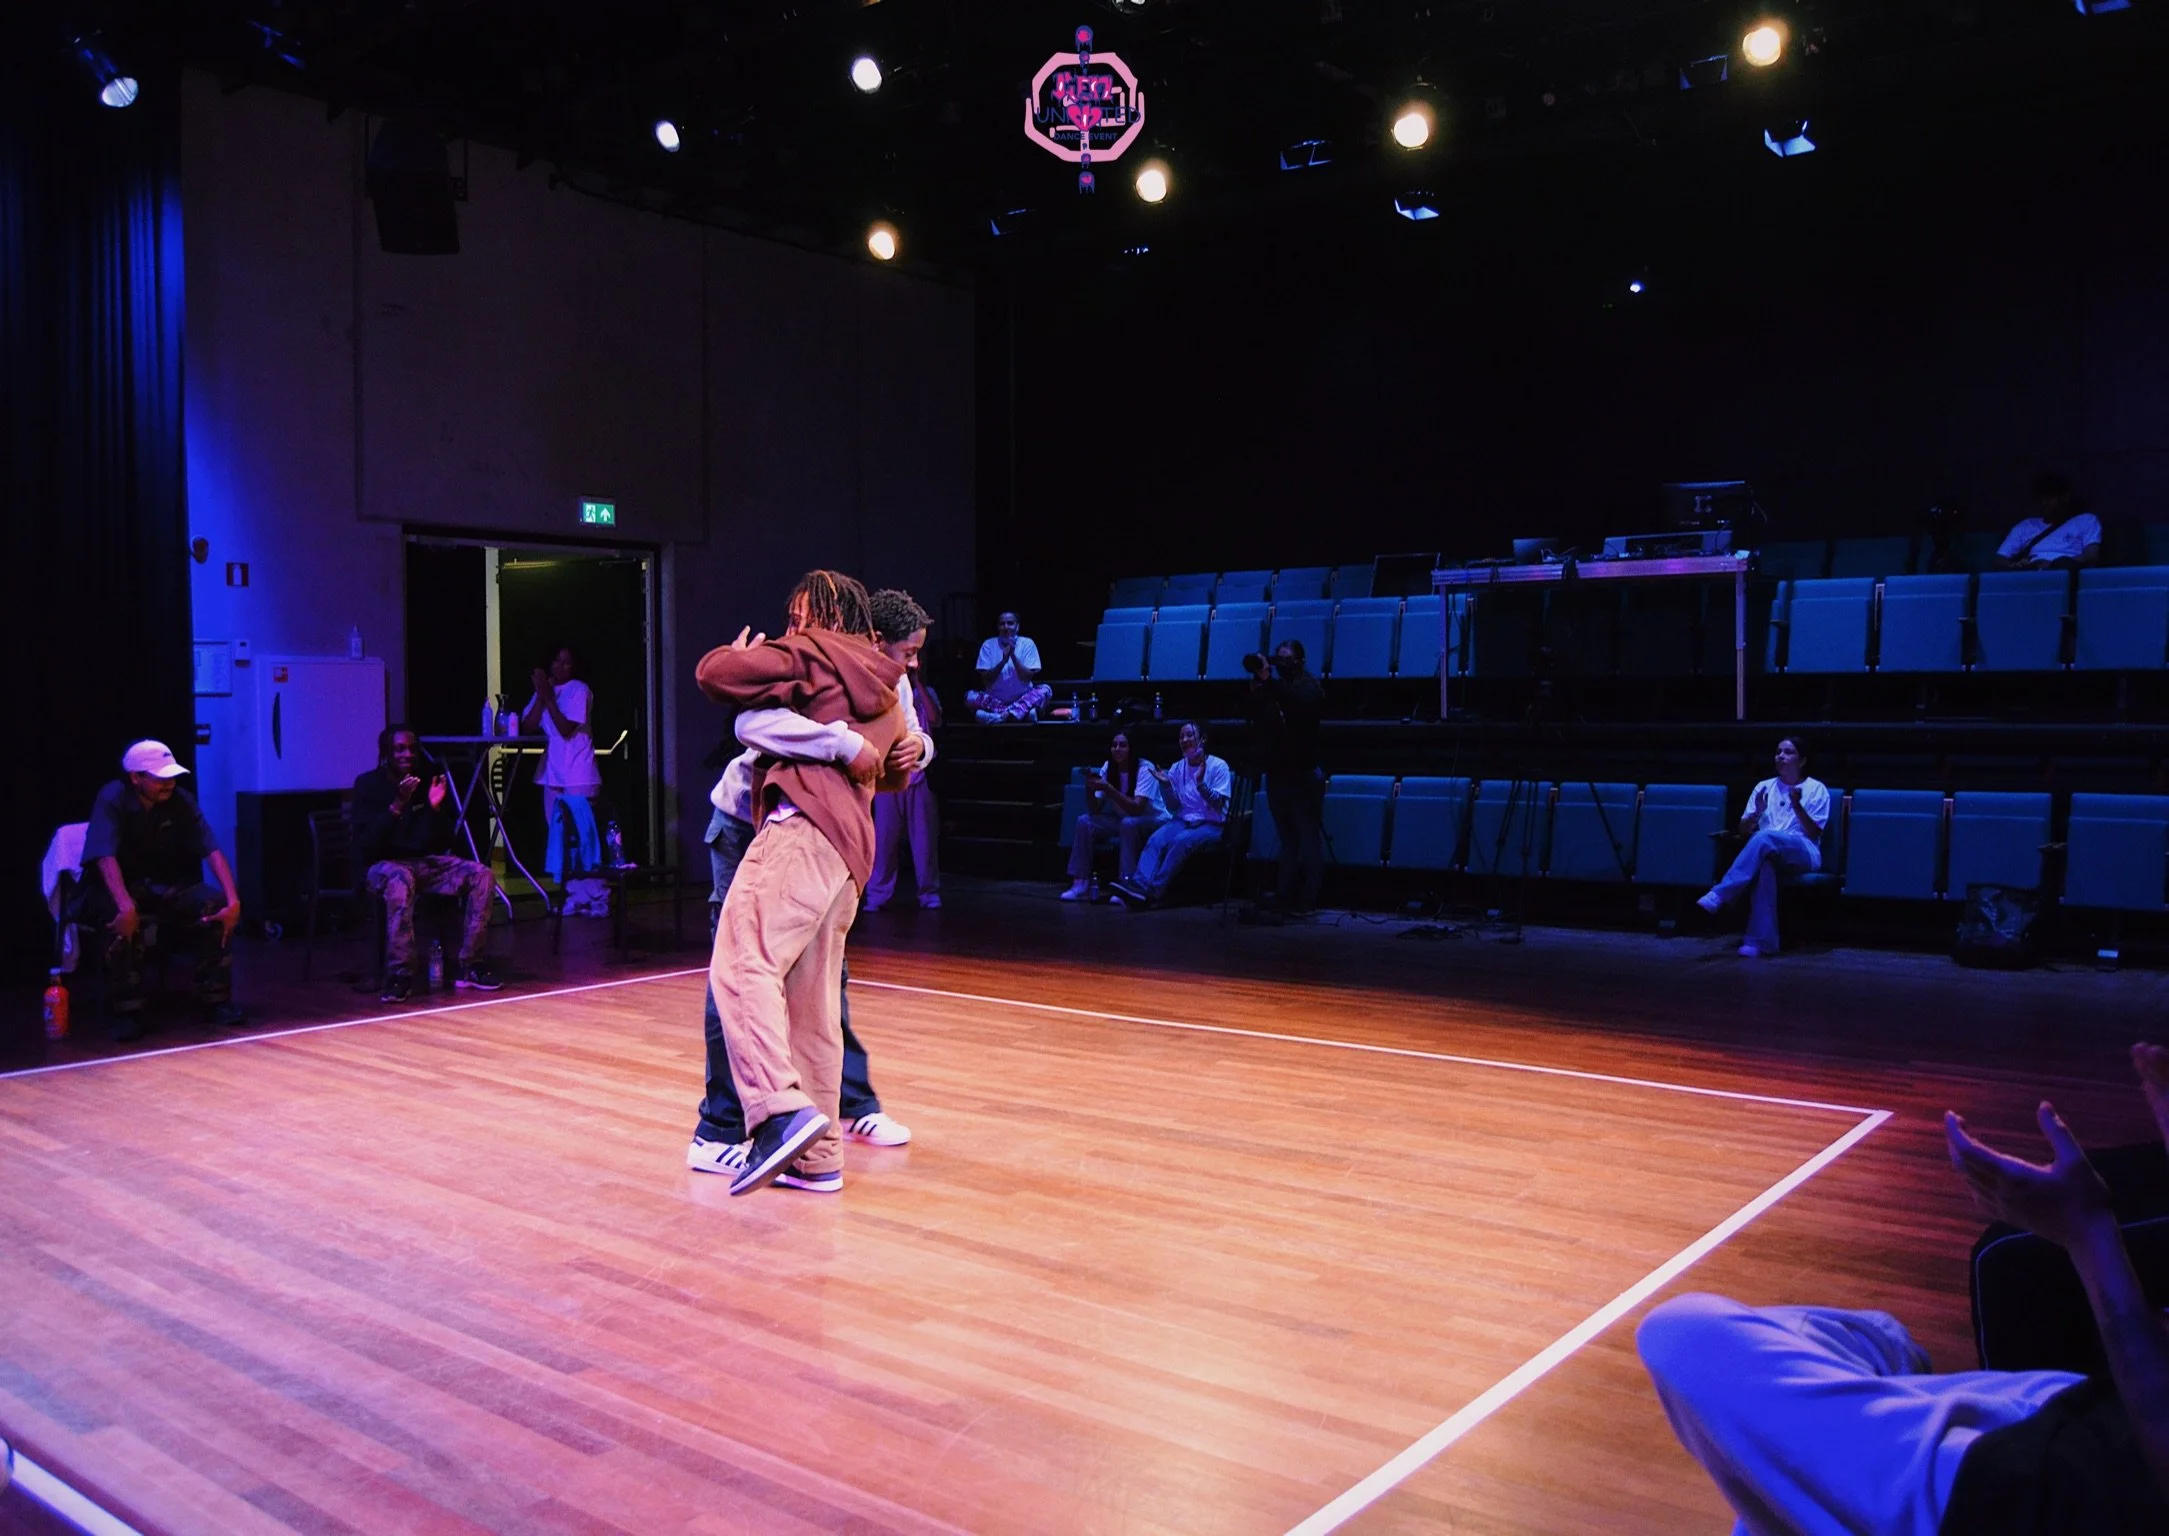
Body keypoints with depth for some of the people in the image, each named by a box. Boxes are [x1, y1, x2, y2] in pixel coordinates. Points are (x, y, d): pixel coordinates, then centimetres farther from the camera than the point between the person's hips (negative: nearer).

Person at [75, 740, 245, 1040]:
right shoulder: (111, 799, -18)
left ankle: (215, 1000, -11)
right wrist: (125, 905, -46)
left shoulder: (181, 801, -8)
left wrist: (233, 900, -27)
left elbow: (212, 851, -14)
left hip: (166, 886, 4)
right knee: (124, 917, -37)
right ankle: (126, 1012, -22)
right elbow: (106, 857, -31)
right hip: (114, 887, -4)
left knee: (216, 903, -23)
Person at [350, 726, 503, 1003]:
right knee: (401, 880, -39)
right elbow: (364, 847, -17)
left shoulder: (429, 779, 5)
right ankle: (399, 975, -35)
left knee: (482, 875, -18)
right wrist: (396, 807, -26)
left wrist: (436, 808, -12)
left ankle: (467, 965, -14)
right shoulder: (369, 784, -6)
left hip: (428, 862, 5)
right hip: (385, 865, -5)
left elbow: (443, 844, 6)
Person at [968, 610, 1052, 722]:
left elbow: (1028, 677, -11)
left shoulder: (1027, 643, -4)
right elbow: (985, 680, -9)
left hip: (1022, 699, 0)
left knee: (1045, 690, -27)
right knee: (970, 696, -26)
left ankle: (1002, 715, -41)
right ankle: (1023, 711, -33)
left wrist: (1013, 656, -22)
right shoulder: (988, 645, -3)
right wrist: (1003, 661, -22)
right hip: (996, 700, 1)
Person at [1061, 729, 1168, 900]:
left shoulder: (1145, 769, -19)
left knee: (1128, 823, -36)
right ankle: (1081, 883, -16)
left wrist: (1108, 788, -37)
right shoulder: (1108, 768, -2)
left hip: (1153, 821, -6)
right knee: (1085, 821, -14)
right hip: (1122, 819, 6)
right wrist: (1090, 788, -25)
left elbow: (1137, 808, -31)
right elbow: (1096, 810, -6)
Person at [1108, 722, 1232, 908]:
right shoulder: (1177, 769, 13)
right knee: (1155, 840, -27)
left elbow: (1218, 805, -10)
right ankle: (1138, 884, -49)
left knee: (1180, 841, -35)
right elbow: (1174, 806, 11)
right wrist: (1165, 785, -6)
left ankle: (1152, 891, -41)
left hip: (1211, 825, -4)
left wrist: (1201, 783, -25)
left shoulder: (1218, 766, -2)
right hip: (1183, 820, 4)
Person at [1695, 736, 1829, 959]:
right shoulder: (1764, 787, 19)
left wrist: (1797, 807, -15)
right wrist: (1757, 812, -5)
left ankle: (1718, 896, -44)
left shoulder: (1816, 789, 9)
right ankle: (1763, 940, -44)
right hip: (1770, 851, 2)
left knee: (1765, 838, -37)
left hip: (1803, 853, -2)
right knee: (1765, 862, -39)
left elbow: (1814, 833, -1)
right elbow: (1743, 831, 16)